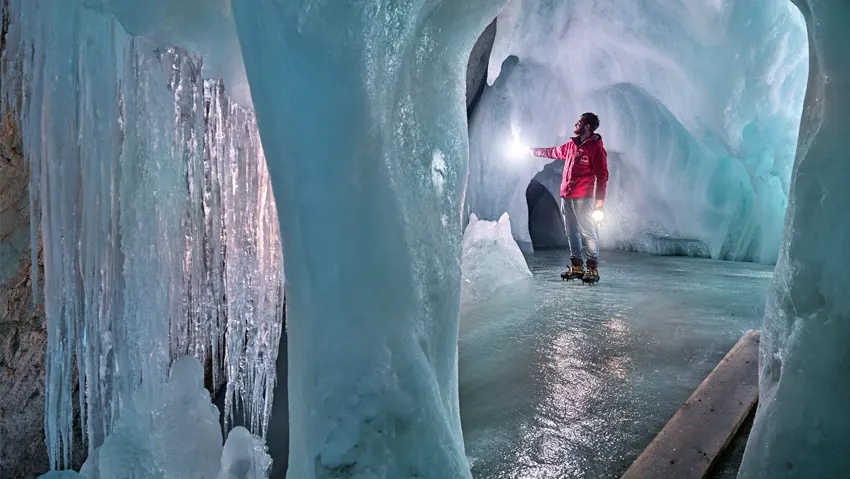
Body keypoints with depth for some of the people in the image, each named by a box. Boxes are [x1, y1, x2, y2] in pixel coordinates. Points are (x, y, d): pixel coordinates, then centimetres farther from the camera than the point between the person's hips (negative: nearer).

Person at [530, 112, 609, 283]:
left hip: (583, 198, -8)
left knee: (587, 231, -8)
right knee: (572, 232, 10)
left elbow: (602, 175, -10)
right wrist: (535, 151, 42)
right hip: (566, 196, 8)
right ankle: (576, 267, 18)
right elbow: (554, 152, 34)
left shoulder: (596, 147, -6)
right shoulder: (571, 145, 16)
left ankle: (593, 268, -1)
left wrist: (600, 198, -17)